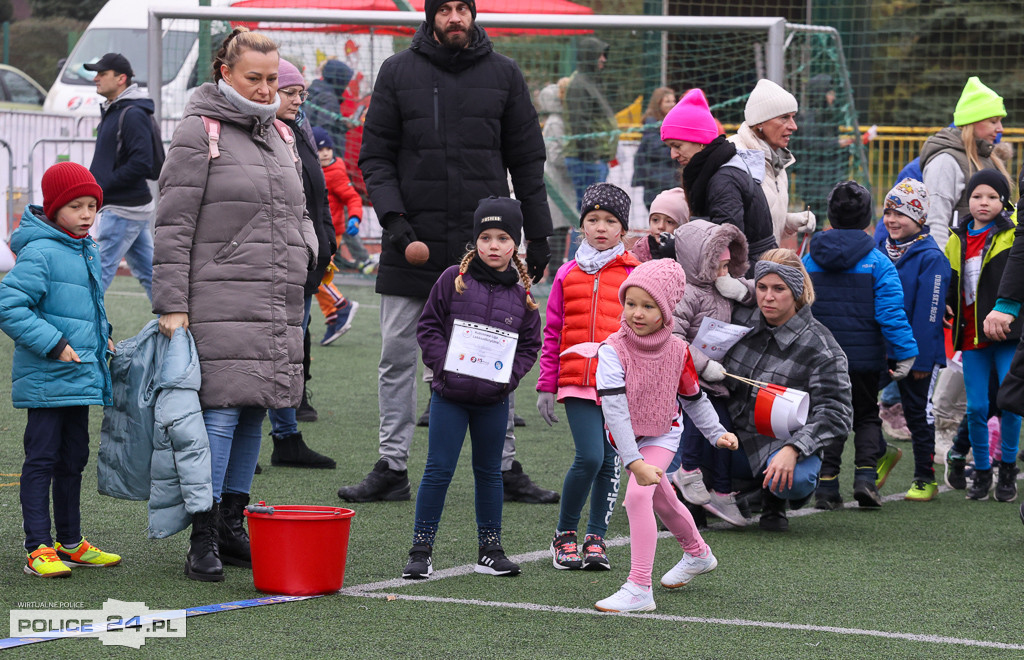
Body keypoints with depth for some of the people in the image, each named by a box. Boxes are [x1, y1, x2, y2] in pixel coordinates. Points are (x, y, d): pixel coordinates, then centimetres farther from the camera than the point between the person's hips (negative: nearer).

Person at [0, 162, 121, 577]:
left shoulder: (89, 253, 12)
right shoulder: (39, 254, -16)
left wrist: (101, 337, 12)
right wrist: (53, 344, -23)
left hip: (79, 379, 9)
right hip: (46, 381, -9)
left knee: (73, 460, 16)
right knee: (42, 461, -4)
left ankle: (71, 543, 25)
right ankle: (39, 549, -1)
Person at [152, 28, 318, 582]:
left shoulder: (279, 136, 18)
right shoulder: (199, 133, -3)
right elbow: (173, 226, -7)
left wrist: (305, 246, 11)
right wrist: (172, 304, -12)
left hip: (278, 302, 7)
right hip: (220, 301, -7)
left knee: (254, 412, 8)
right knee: (221, 411, -12)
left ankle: (232, 527, 17)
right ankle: (202, 541, -9)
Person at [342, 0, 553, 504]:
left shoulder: (503, 74, 5)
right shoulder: (398, 73, 3)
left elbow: (527, 160, 9)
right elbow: (375, 155, 3)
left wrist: (539, 235, 5)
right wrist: (393, 218, -11)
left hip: (483, 244, 0)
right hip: (413, 241, 0)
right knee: (397, 358, 2)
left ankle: (503, 468, 12)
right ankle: (392, 467, 10)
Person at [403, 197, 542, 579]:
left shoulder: (521, 293, 4)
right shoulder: (455, 280, -2)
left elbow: (530, 343, 10)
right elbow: (428, 327, 0)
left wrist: (511, 373, -7)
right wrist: (445, 364, -13)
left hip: (494, 399, 3)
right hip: (450, 394, -2)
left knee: (489, 472, 13)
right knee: (438, 470, -3)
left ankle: (490, 550, 21)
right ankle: (421, 550, 4)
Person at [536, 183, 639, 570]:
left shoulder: (634, 275, 5)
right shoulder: (568, 275, 8)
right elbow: (553, 334, 11)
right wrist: (546, 387, 8)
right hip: (577, 382, -1)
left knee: (610, 462, 4)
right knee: (589, 457, -13)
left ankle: (595, 539, 16)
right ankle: (565, 534, 3)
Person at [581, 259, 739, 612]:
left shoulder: (677, 351, -16)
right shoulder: (613, 350, -26)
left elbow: (694, 398, 3)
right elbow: (614, 410, -32)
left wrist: (717, 433, -2)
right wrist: (634, 462, -39)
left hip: (663, 433, -2)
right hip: (627, 438, 2)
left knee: (638, 496, -24)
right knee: (662, 500, 22)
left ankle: (639, 589, -24)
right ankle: (697, 554, 52)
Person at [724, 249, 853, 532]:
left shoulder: (820, 348, -12)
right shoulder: (741, 319, 1)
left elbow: (835, 414, -16)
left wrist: (792, 449, -31)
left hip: (781, 442, -4)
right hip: (733, 437, 5)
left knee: (796, 480, -37)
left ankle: (774, 497, 3)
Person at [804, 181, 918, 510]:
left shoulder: (809, 261, 1)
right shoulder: (877, 262, -9)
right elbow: (891, 313, -13)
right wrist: (906, 353, -10)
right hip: (865, 357, -2)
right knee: (866, 416, 13)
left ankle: (826, 483, 2)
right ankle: (866, 475, -5)